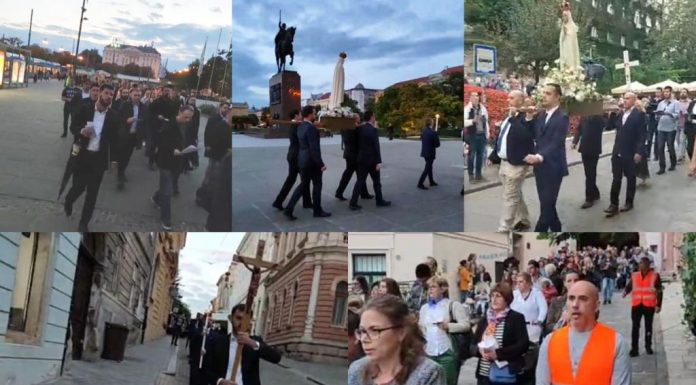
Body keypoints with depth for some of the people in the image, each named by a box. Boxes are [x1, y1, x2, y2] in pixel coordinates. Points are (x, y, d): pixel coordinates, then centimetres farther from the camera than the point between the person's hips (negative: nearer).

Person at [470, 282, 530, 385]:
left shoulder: (516, 318, -2)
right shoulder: (484, 319, 13)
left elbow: (523, 345, -11)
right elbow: (472, 346, 13)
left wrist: (498, 353, -18)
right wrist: (480, 350, -11)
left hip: (508, 375, -5)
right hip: (484, 375, 5)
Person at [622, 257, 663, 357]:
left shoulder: (655, 275, -1)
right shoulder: (634, 275, 6)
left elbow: (659, 291, 1)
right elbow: (629, 286, 9)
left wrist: (658, 305, -2)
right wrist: (625, 291, -15)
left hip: (649, 305, -2)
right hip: (636, 304, 2)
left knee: (648, 326, 10)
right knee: (635, 327, -1)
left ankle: (648, 346, 23)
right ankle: (634, 349, 1)